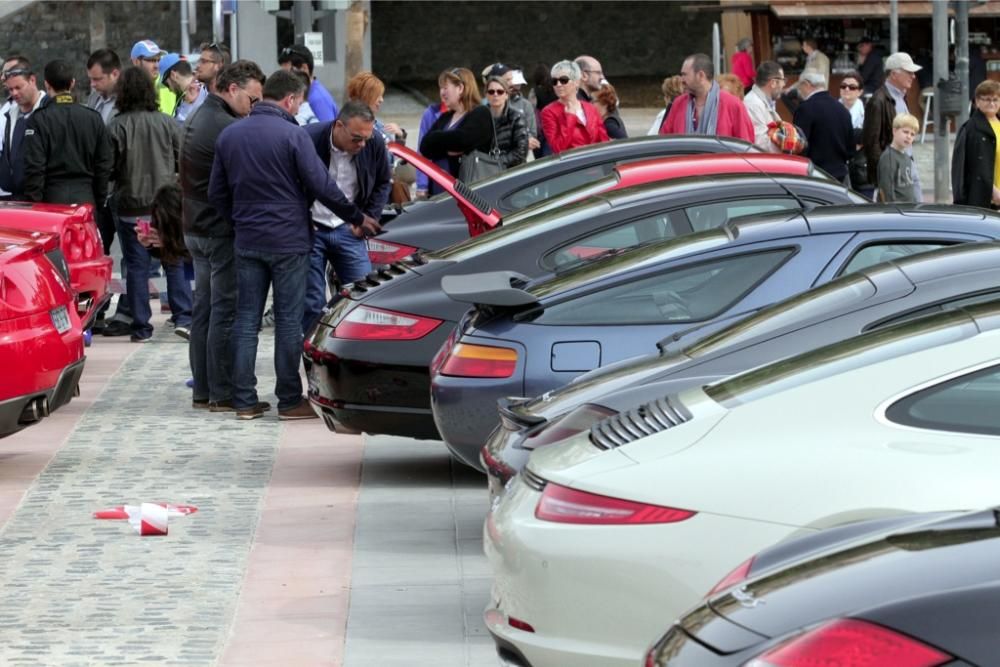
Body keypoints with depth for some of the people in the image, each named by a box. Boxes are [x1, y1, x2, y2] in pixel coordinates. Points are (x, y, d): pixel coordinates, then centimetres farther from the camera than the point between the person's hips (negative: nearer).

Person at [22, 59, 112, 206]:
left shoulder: (39, 119, -5)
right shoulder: (94, 118, 7)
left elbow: (34, 167, -9)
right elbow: (104, 165, 9)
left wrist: (34, 201, -3)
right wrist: (100, 201, 17)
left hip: (52, 199, -3)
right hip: (86, 198, 3)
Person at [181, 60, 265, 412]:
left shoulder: (195, 122, 15)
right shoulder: (227, 129, -19)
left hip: (196, 228, 10)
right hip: (223, 232, -10)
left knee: (204, 309, 13)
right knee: (226, 311, -6)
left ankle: (202, 390, 17)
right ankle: (223, 393, -4)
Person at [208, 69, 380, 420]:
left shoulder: (229, 135, 7)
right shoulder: (292, 135, -12)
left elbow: (217, 194, 12)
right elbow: (321, 186, -11)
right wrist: (357, 218, 1)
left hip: (247, 242, 5)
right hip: (288, 241, -5)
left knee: (246, 319, 8)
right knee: (288, 319, 1)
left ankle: (244, 399, 8)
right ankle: (289, 400, 4)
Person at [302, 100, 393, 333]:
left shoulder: (375, 144, -8)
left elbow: (383, 183, 12)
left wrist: (369, 218, 2)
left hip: (348, 229, 3)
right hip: (311, 229, -3)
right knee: (311, 301, -3)